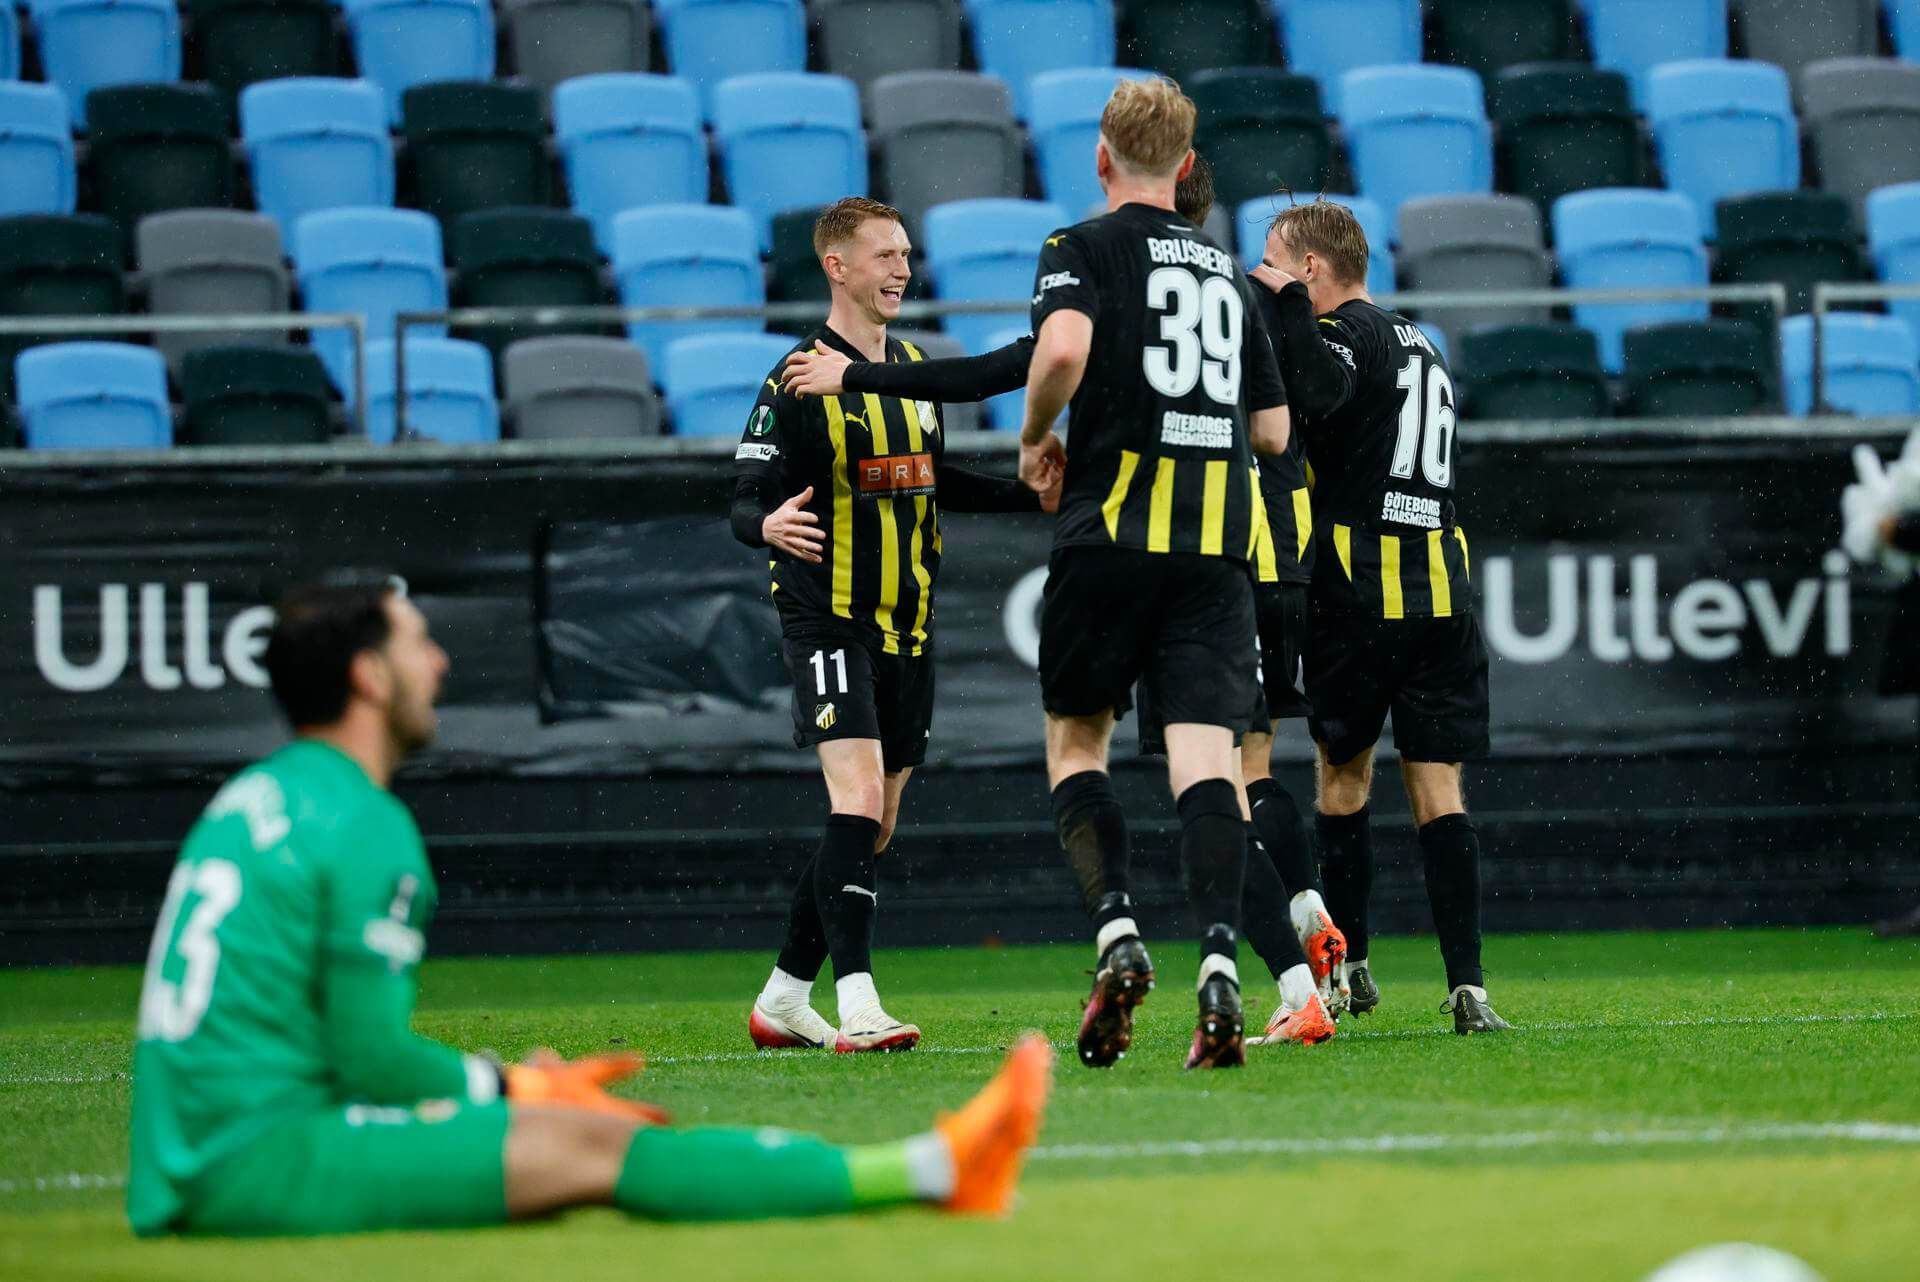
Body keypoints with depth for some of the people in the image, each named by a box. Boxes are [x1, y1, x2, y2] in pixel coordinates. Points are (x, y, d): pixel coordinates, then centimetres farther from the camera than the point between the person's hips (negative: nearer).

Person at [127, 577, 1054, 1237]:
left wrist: (504, 1082, 17)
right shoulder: (365, 825, -10)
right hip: (258, 1161, -9)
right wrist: (513, 1090, 4)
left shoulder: (257, 799, 18)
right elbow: (376, 1057, -13)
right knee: (595, 1143, -9)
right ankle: (936, 1168, -7)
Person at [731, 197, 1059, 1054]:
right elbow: (747, 504, -13)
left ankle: (783, 998, 20)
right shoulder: (799, 382, -10)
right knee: (857, 800, -21)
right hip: (829, 621, -8)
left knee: (872, 825, 9)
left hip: (907, 628, 8)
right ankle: (857, 1006, -25)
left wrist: (1034, 497, 19)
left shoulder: (913, 371, 13)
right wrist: (769, 525, -35)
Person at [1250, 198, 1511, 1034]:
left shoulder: (1347, 331, -5)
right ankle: (1466, 984, -10)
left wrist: (1288, 305, -17)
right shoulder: (1423, 349, 21)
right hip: (1443, 586, 6)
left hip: (1359, 590, -6)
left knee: (1342, 774, 11)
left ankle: (1347, 966, 18)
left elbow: (1316, 395, -27)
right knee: (1437, 791, 1)